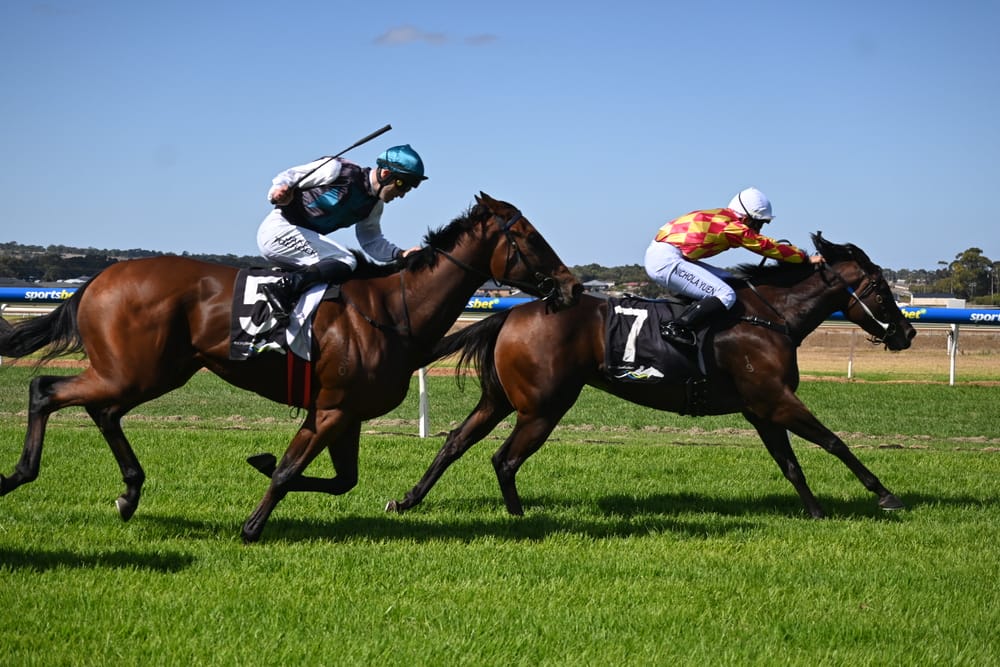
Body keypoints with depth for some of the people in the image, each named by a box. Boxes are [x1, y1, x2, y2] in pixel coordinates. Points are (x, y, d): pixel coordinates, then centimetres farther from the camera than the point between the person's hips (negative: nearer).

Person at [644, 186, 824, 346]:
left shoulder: (721, 216, 16)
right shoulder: (732, 227, -11)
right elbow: (768, 247, -3)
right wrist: (806, 259, 7)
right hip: (666, 261, -10)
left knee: (726, 280, 18)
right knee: (725, 296, -15)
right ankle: (675, 328, -19)